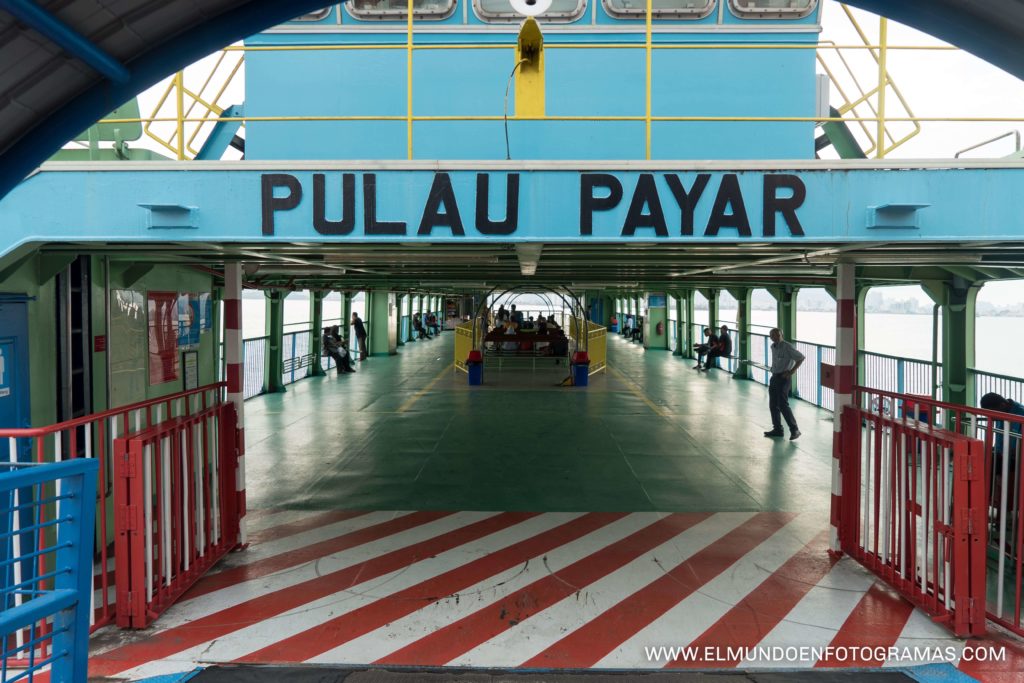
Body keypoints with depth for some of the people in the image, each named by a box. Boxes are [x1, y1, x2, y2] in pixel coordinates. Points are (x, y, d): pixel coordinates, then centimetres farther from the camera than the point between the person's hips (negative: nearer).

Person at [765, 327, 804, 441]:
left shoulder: (787, 347, -14)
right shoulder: (773, 347, 10)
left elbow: (801, 358, -13)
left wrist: (792, 371, -14)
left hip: (784, 378, -8)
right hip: (774, 377, 8)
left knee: (783, 405, -11)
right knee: (773, 405, 10)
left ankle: (794, 429, -4)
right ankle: (777, 429, 19)